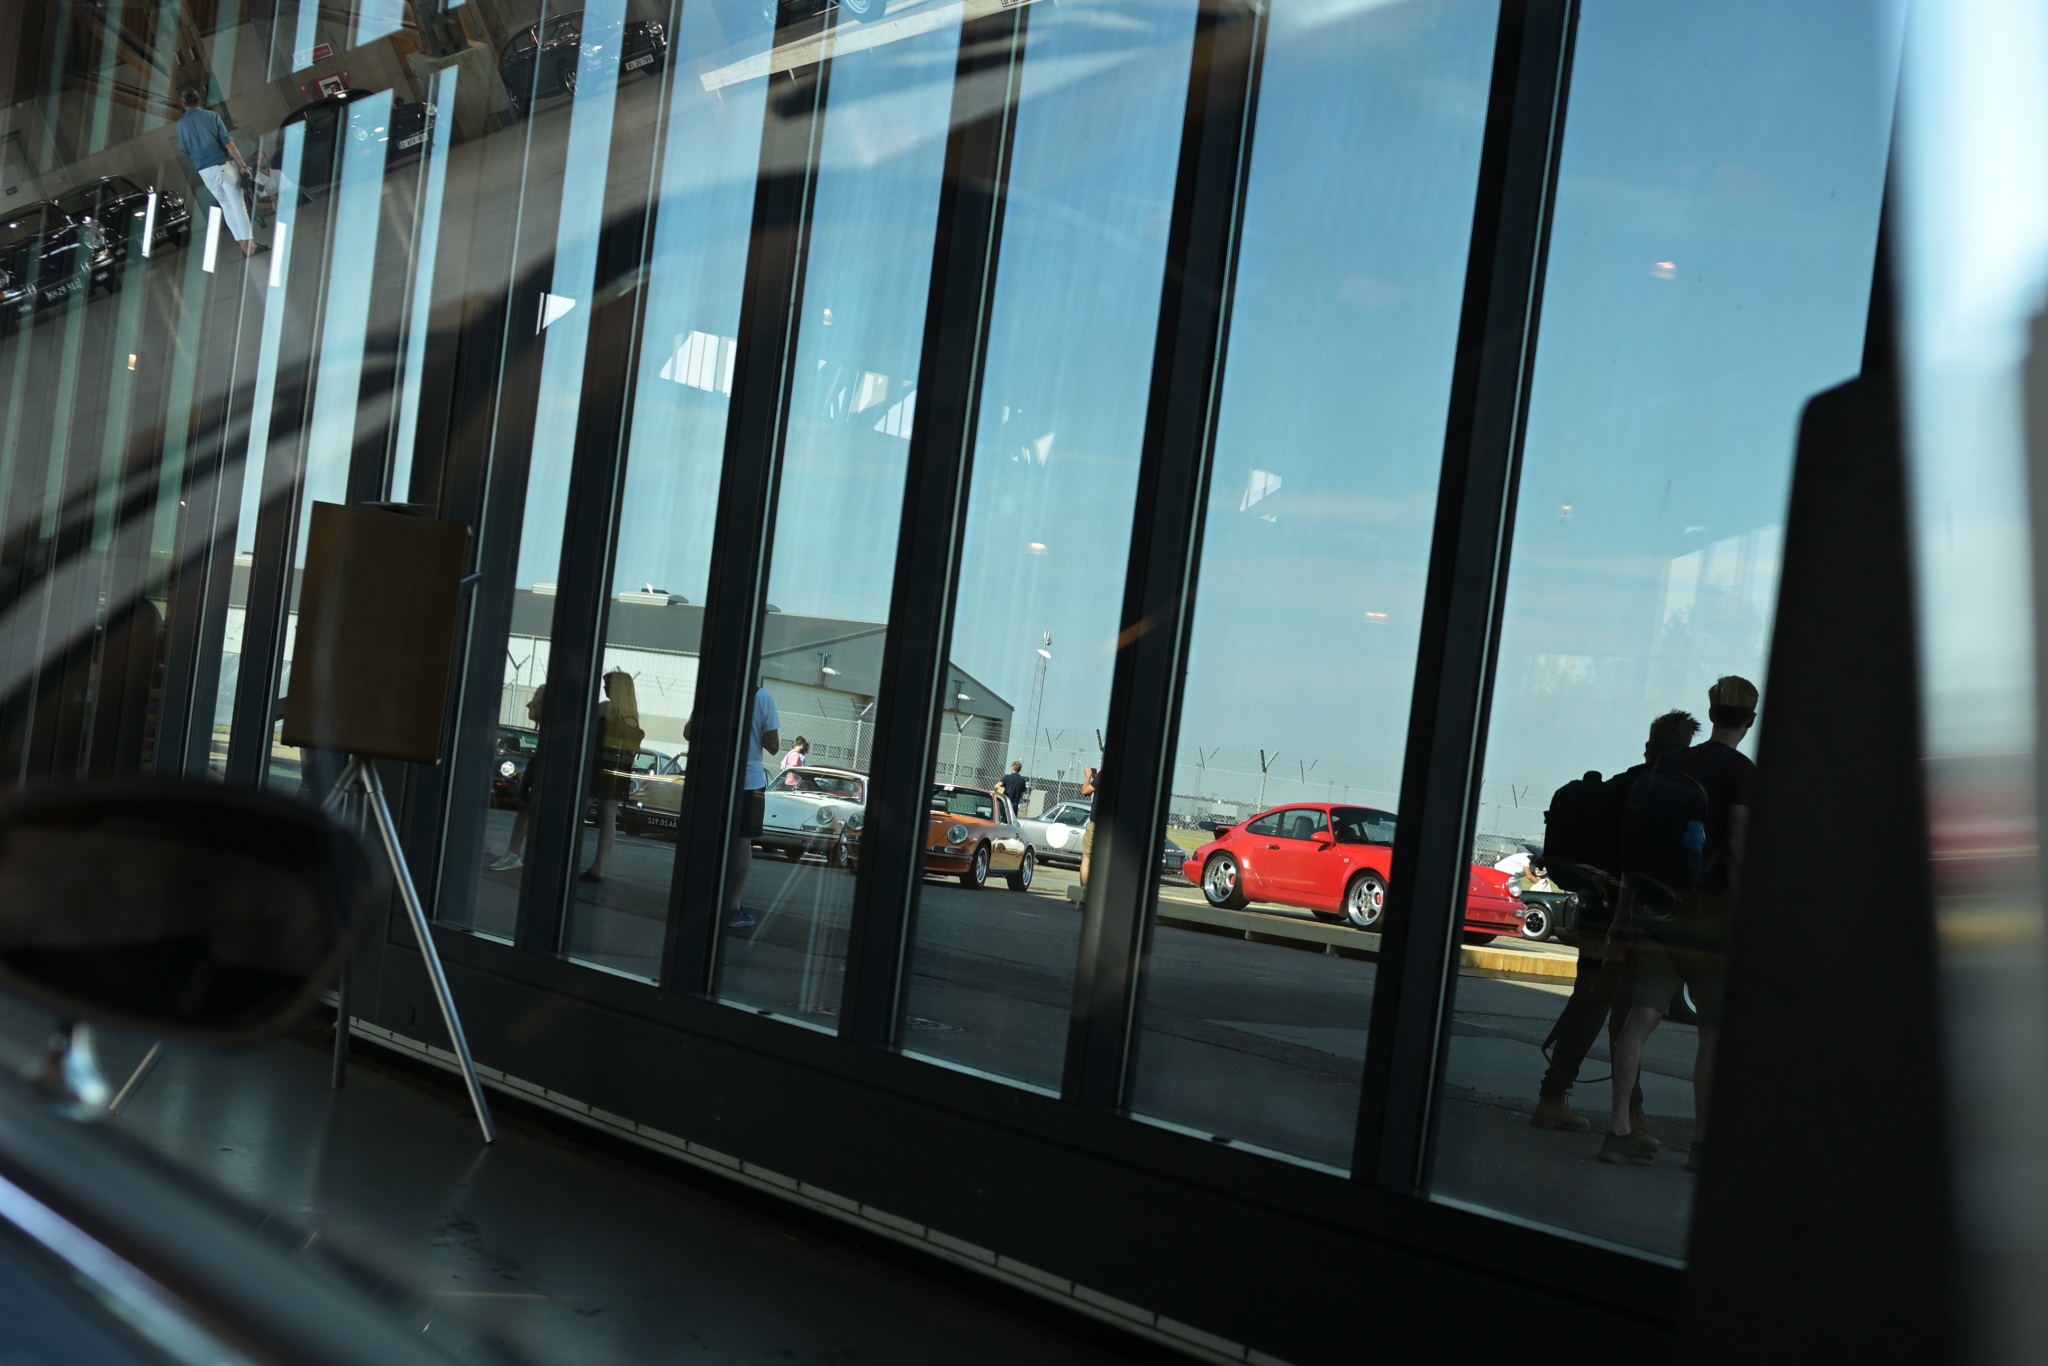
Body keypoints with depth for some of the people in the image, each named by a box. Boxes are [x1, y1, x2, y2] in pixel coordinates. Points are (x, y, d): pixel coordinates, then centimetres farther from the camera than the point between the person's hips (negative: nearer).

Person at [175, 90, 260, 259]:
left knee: (226, 205, 15)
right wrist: (243, 165, -7)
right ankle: (248, 243, -5)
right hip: (224, 166, -2)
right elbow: (229, 143, -8)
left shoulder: (182, 123, 3)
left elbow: (185, 151, 12)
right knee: (238, 205, 0)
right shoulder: (211, 116, -1)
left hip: (205, 171, 2)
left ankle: (243, 244, 9)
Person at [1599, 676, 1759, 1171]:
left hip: (1660, 907, 5)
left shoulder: (1671, 763, 11)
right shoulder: (1742, 772, -6)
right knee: (1715, 1028, 5)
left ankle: (1619, 1128, -4)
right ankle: (1701, 1140, 7)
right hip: (1709, 910, -5)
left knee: (1643, 1014, 2)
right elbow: (1738, 848, -14)